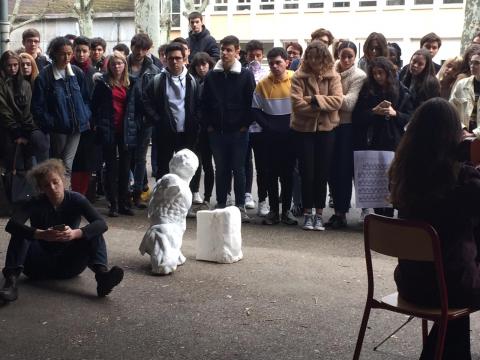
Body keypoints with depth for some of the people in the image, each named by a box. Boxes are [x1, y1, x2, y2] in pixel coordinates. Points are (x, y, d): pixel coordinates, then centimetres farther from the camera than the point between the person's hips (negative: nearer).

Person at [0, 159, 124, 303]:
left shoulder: (76, 199, -6)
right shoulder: (36, 203, -8)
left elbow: (101, 224, -20)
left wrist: (75, 233, -39)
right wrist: (41, 234, -43)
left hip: (68, 265, 0)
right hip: (39, 266, 0)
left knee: (94, 234, -20)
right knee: (20, 233, -20)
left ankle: (102, 275, -43)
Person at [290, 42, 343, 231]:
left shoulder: (333, 76, 0)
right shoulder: (299, 77, -5)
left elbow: (337, 101, -12)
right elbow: (297, 104, -16)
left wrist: (314, 99, -18)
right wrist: (323, 106, -14)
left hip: (326, 129, 1)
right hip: (303, 130, -1)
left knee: (322, 173, 7)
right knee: (307, 172, 4)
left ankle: (319, 214, 18)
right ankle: (307, 213, 15)